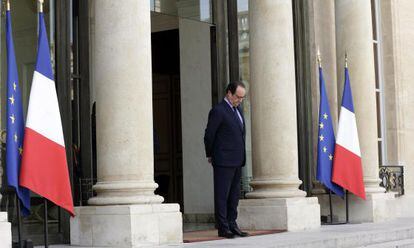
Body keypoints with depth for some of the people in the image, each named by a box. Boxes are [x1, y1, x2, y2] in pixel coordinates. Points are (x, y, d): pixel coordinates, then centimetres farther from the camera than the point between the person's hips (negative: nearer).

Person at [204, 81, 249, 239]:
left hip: (237, 161, 8)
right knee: (222, 195, -3)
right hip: (223, 161, -8)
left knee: (234, 194, 11)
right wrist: (210, 155, 3)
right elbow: (208, 135, -8)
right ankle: (223, 228, -1)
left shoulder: (237, 109, 15)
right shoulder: (218, 111, -11)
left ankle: (232, 224, 17)